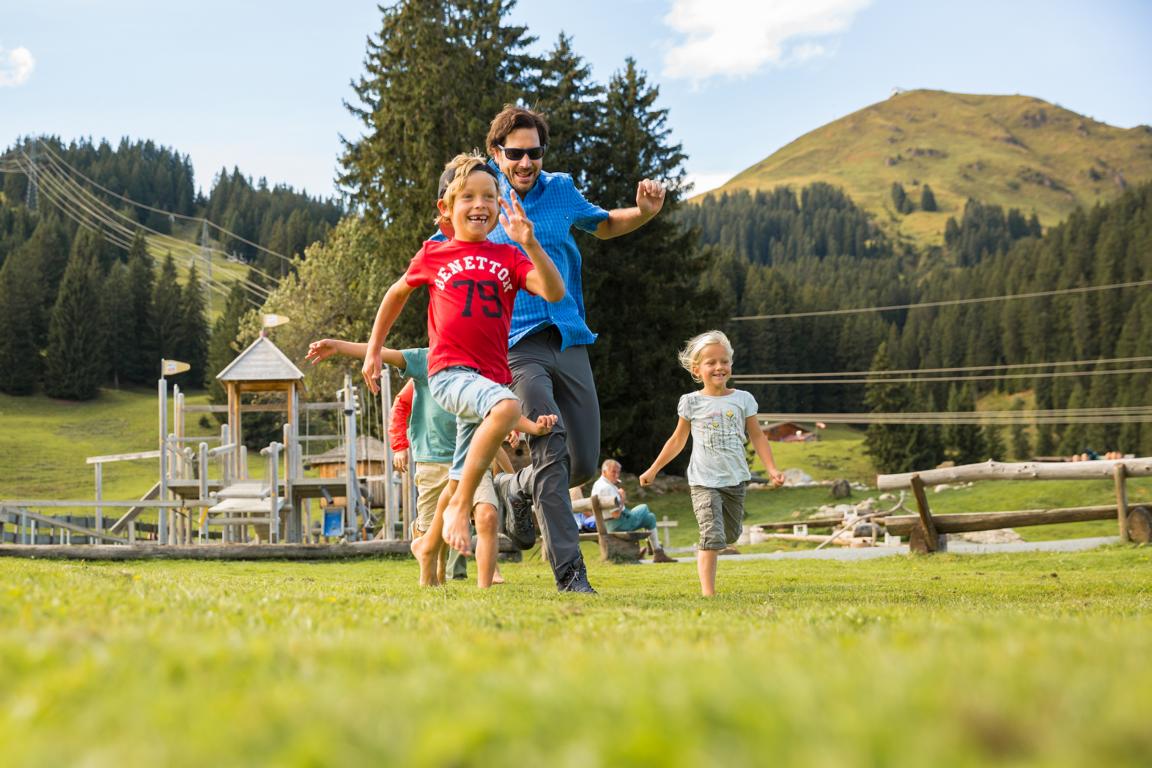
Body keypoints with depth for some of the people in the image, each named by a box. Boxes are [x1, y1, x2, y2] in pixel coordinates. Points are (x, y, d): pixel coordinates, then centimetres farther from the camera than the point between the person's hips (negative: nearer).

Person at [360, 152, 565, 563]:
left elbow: (554, 292, -7)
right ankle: (460, 507, -26)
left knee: (460, 481, 10)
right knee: (507, 407, -35)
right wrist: (373, 352, 24)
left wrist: (530, 243, -19)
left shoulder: (508, 257, 8)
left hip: (491, 377, 4)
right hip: (449, 372, -4)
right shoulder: (433, 256, 6)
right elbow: (396, 294, 23)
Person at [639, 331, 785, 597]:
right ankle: (708, 592, -16)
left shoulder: (742, 399, 4)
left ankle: (706, 553, 44)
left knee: (731, 535, 12)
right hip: (703, 481, -3)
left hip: (735, 479, 3)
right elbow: (678, 440, 10)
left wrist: (771, 468, -3)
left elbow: (757, 436, 8)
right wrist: (653, 470, 12)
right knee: (713, 536, -16)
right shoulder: (691, 402, 0)